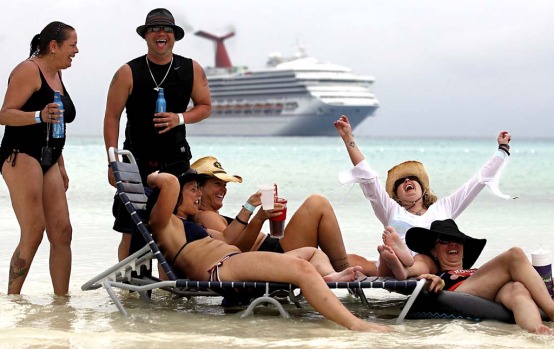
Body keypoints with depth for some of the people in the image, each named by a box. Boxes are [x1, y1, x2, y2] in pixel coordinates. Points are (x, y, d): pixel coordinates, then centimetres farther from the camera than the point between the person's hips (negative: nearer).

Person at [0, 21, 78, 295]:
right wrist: (39, 116, -30)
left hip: (48, 160, 9)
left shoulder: (56, 75, 20)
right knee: (33, 234, -15)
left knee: (61, 232, 0)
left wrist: (60, 167, 27)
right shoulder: (28, 70, -7)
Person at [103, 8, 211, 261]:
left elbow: (205, 107, 13)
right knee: (131, 232, -4)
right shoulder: (128, 73, -2)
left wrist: (180, 118, -9)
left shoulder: (191, 70, 6)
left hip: (176, 161, 2)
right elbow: (111, 117, -2)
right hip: (137, 161, -2)